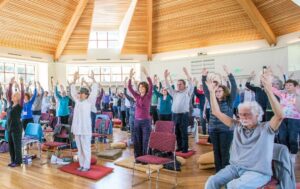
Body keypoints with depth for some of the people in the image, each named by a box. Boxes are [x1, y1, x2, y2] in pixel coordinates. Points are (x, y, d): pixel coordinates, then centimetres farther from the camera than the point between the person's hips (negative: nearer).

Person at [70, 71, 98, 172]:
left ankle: (86, 166, 11)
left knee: (86, 148, 1)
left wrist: (93, 79, -16)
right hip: (77, 129, 6)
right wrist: (74, 79, 8)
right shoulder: (77, 101, 12)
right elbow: (72, 92, 16)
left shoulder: (89, 101, -3)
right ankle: (81, 164, 25)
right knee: (79, 148, 14)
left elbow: (94, 91, -13)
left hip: (85, 129, -6)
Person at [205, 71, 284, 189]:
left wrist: (268, 90, -36)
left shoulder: (265, 129, -5)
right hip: (235, 167, 5)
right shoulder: (237, 126, 7)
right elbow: (216, 112, 7)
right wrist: (212, 92, 0)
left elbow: (279, 115, -25)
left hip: (258, 172, -4)